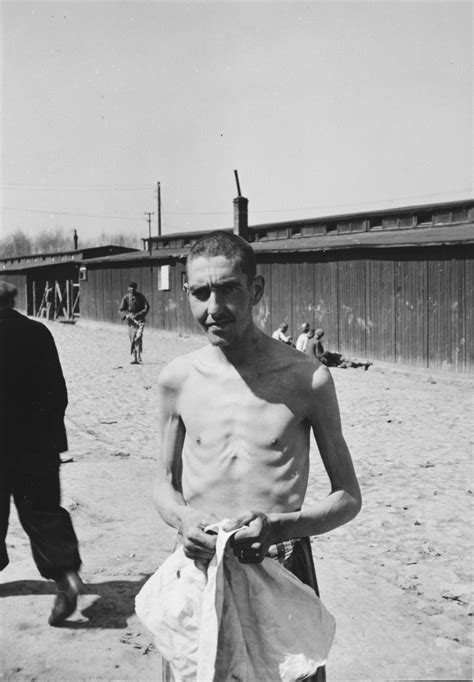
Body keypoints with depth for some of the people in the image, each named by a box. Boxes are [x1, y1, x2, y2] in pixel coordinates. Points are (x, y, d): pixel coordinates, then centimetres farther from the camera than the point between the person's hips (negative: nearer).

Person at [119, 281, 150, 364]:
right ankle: (134, 358, 7)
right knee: (132, 338, 1)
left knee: (138, 336, -18)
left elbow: (147, 307, 0)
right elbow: (121, 310, 2)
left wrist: (138, 314, -12)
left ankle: (138, 356, -20)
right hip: (131, 320, 2)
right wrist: (127, 315, -18)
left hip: (140, 319, -1)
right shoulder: (126, 297, 0)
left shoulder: (140, 296, -1)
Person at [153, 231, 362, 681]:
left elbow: (348, 498, -1)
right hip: (198, 564, 2)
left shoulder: (306, 380, -8)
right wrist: (183, 520, -12)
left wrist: (279, 527, -20)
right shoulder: (177, 380, -1)